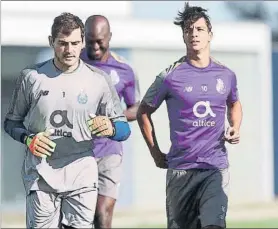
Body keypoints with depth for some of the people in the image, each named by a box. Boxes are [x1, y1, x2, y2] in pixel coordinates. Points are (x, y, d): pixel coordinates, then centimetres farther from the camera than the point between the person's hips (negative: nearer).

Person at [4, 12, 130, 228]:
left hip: (82, 179, 0)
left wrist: (111, 128, -18)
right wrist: (28, 138, -9)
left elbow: (124, 129, 6)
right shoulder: (31, 77, 2)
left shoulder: (99, 80, 3)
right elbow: (12, 122, 12)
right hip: (41, 177, 0)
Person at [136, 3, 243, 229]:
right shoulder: (170, 76, -2)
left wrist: (235, 129, 8)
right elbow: (143, 112, 10)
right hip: (181, 169, -1)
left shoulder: (226, 75, 7)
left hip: (216, 168, 1)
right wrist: (156, 153, 7)